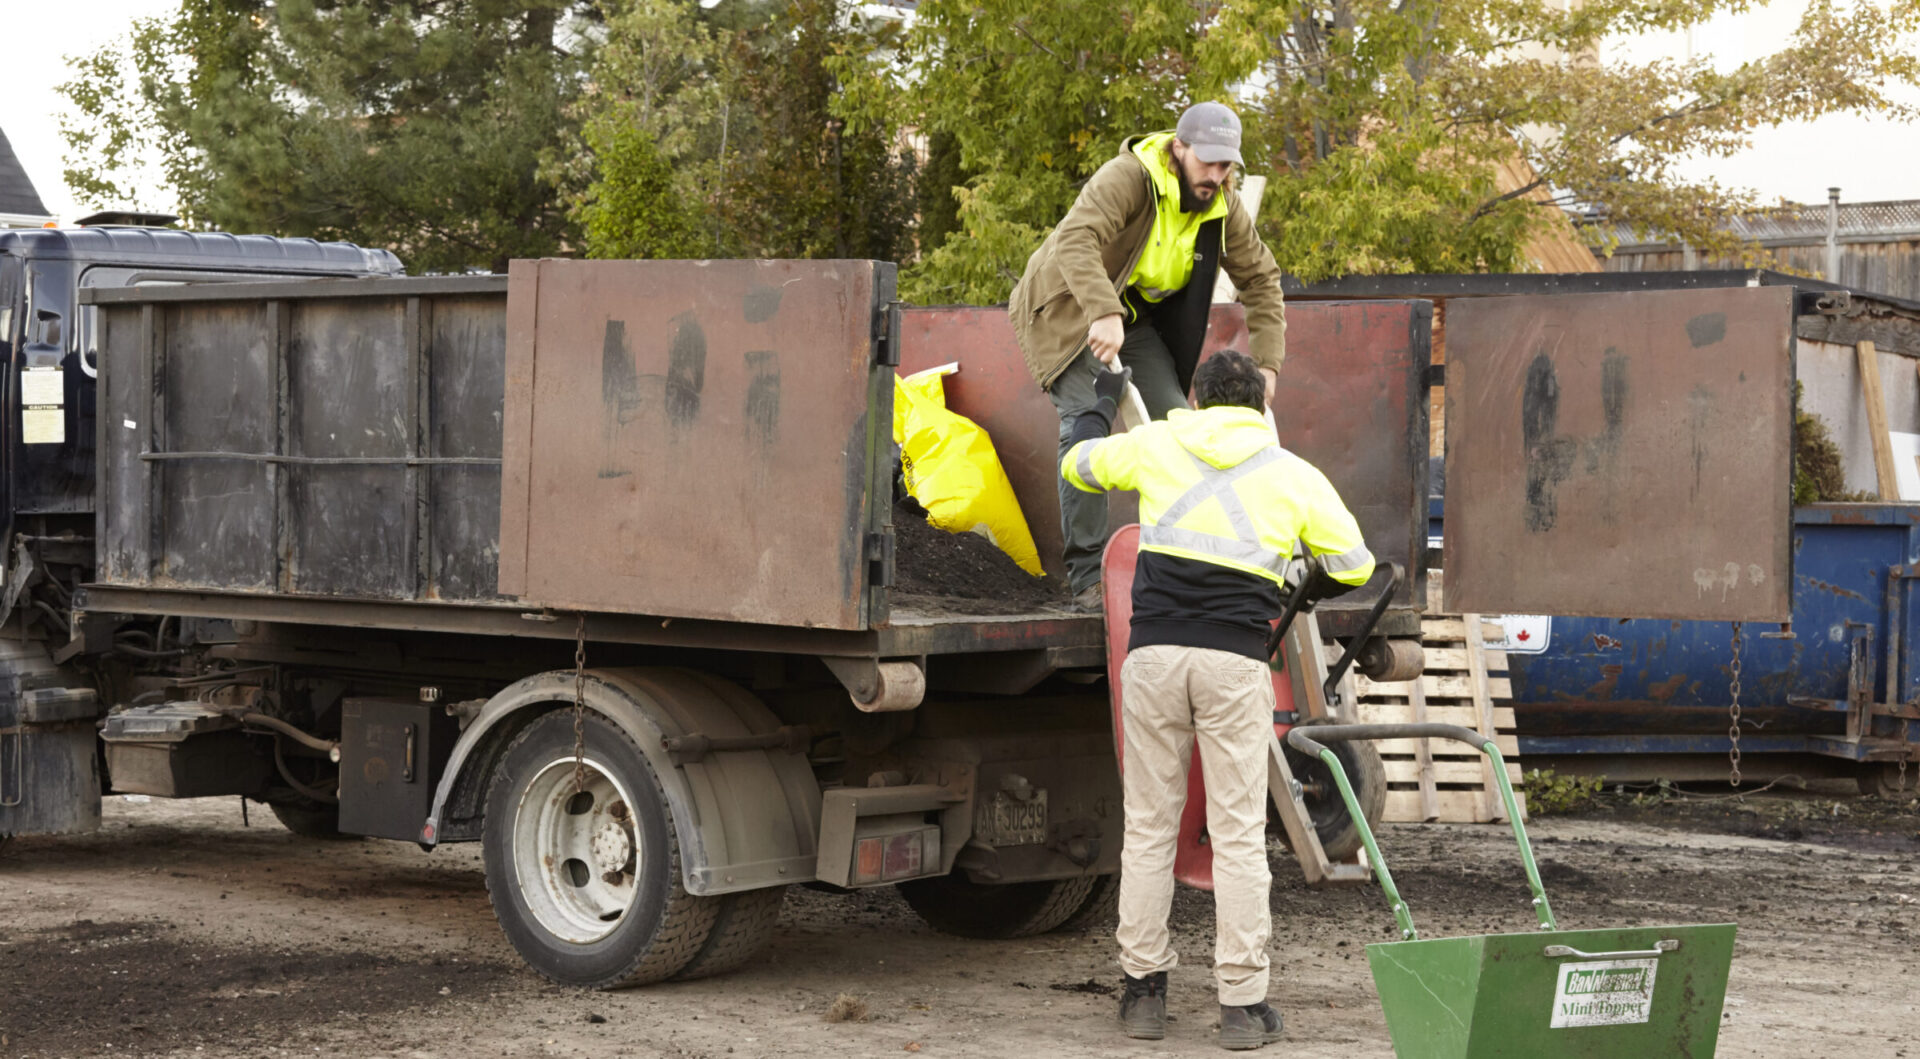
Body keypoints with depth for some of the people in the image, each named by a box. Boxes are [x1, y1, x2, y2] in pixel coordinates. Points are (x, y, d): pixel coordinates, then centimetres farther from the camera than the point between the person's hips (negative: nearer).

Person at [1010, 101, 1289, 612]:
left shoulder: (1222, 205, -7)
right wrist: (1103, 313, -57)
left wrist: (1267, 361, -8)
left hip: (1135, 315, 7)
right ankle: (1087, 577, -17)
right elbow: (1075, 240, -44)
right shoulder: (1128, 178, -29)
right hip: (1070, 307, -7)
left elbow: (1261, 278, 3)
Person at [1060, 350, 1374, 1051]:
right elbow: (1353, 564, 13)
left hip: (1154, 652, 1)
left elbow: (1078, 465, 27)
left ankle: (1143, 990, 13)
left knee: (1149, 827, 10)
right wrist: (1306, 590, 34)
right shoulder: (1293, 475, 9)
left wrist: (1102, 404, 47)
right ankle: (1242, 1002, 3)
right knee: (1237, 833, 2)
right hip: (1235, 659, -1)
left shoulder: (1155, 445, 10)